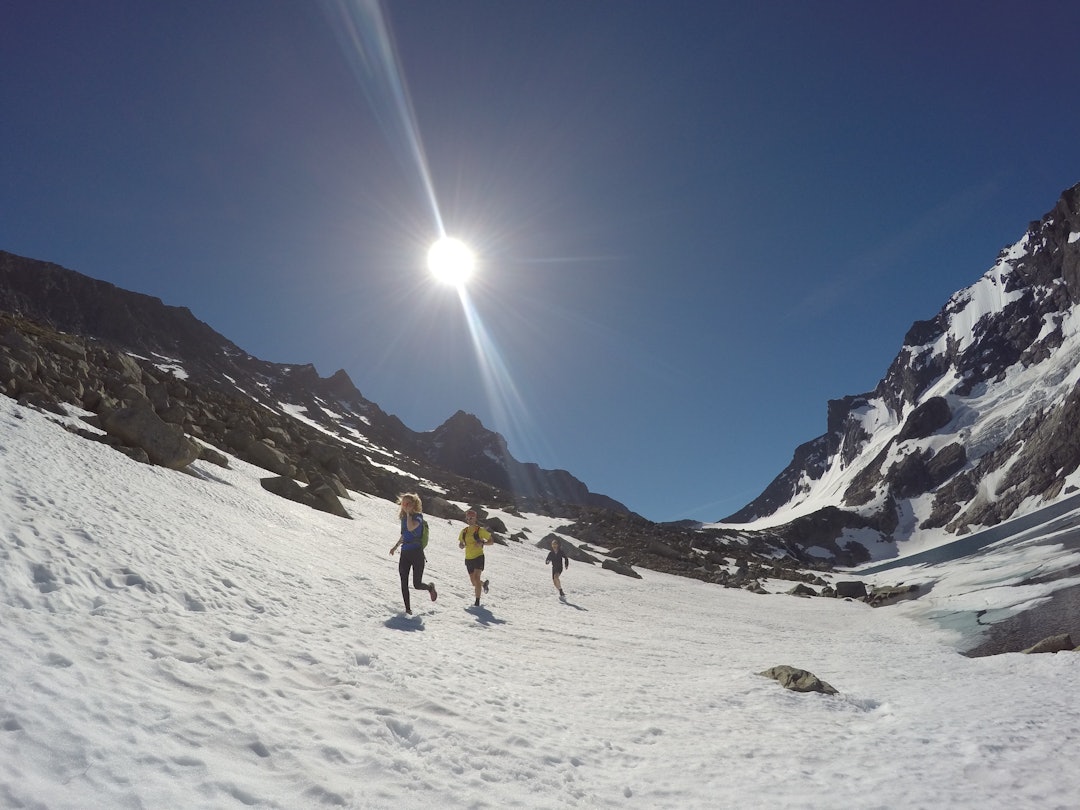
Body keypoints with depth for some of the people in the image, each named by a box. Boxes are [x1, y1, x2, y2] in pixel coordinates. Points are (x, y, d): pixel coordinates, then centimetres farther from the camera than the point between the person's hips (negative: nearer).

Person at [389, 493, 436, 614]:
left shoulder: (418, 516, -9)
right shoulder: (403, 517, 11)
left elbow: (411, 528, -28)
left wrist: (409, 513, -17)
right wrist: (395, 546, 22)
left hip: (417, 553, -6)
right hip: (404, 553, 6)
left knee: (417, 584, -4)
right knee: (404, 583, -1)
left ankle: (430, 587, 28)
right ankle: (407, 608, 7)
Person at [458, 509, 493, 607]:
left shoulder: (480, 530, -6)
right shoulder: (464, 531, 8)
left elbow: (491, 541, -1)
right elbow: (460, 544, 19)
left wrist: (482, 543, -19)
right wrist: (461, 545, -5)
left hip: (478, 557, -5)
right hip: (468, 559, 5)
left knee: (476, 578, -19)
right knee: (473, 582, 14)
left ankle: (477, 601, -14)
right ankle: (484, 583, 47)